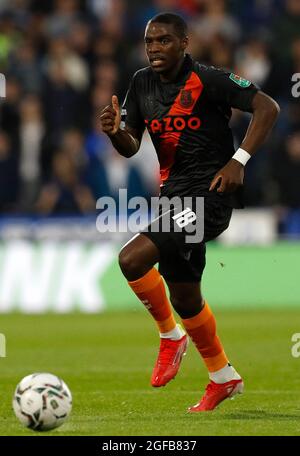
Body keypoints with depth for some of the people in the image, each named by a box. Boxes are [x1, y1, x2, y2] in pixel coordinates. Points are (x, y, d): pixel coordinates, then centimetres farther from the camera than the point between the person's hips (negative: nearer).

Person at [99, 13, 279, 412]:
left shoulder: (207, 80, -13)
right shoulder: (142, 84, 8)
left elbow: (267, 108, -15)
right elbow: (130, 148, 10)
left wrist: (238, 161, -21)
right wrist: (114, 131, -14)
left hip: (210, 192, -8)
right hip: (174, 193, 8)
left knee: (132, 259, -23)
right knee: (184, 296, 12)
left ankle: (170, 336, 0)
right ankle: (224, 378, 30)